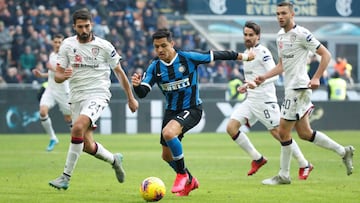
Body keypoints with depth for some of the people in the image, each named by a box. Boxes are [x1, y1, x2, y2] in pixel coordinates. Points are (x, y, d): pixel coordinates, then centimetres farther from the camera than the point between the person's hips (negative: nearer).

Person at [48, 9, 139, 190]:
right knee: (88, 146, 4)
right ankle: (114, 160, 37)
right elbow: (57, 76, 2)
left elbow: (119, 72, 9)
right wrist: (63, 76, -22)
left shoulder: (104, 46, -3)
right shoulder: (67, 45, 3)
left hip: (98, 95, -4)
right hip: (77, 97, 4)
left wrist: (131, 98, 13)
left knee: (78, 127, -30)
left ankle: (66, 177, -24)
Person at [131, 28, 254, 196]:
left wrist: (241, 56, 2)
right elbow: (142, 93, -11)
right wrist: (136, 85, -35)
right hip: (171, 111, 6)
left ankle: (182, 174, -13)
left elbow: (215, 55, -6)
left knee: (168, 133, -33)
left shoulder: (188, 58, -16)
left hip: (191, 109, -6)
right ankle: (190, 181, 42)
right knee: (167, 156, 12)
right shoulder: (154, 67, -6)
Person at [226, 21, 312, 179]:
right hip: (250, 100, 8)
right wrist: (246, 86, 14)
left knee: (278, 133, -8)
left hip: (265, 100, -8)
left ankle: (304, 165, 7)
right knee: (231, 127, -5)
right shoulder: (246, 53, 17)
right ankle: (257, 159, 6)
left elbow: (274, 74, -21)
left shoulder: (263, 52, -10)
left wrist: (257, 83, -34)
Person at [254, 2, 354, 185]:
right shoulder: (280, 37, 14)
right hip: (290, 88, 9)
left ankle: (283, 175, 5)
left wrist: (316, 78, -18)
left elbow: (326, 54, -11)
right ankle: (343, 151, 22)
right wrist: (263, 77, 13)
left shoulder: (301, 34, -12)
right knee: (304, 133, 11)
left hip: (299, 88, -9)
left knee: (283, 132, -5)